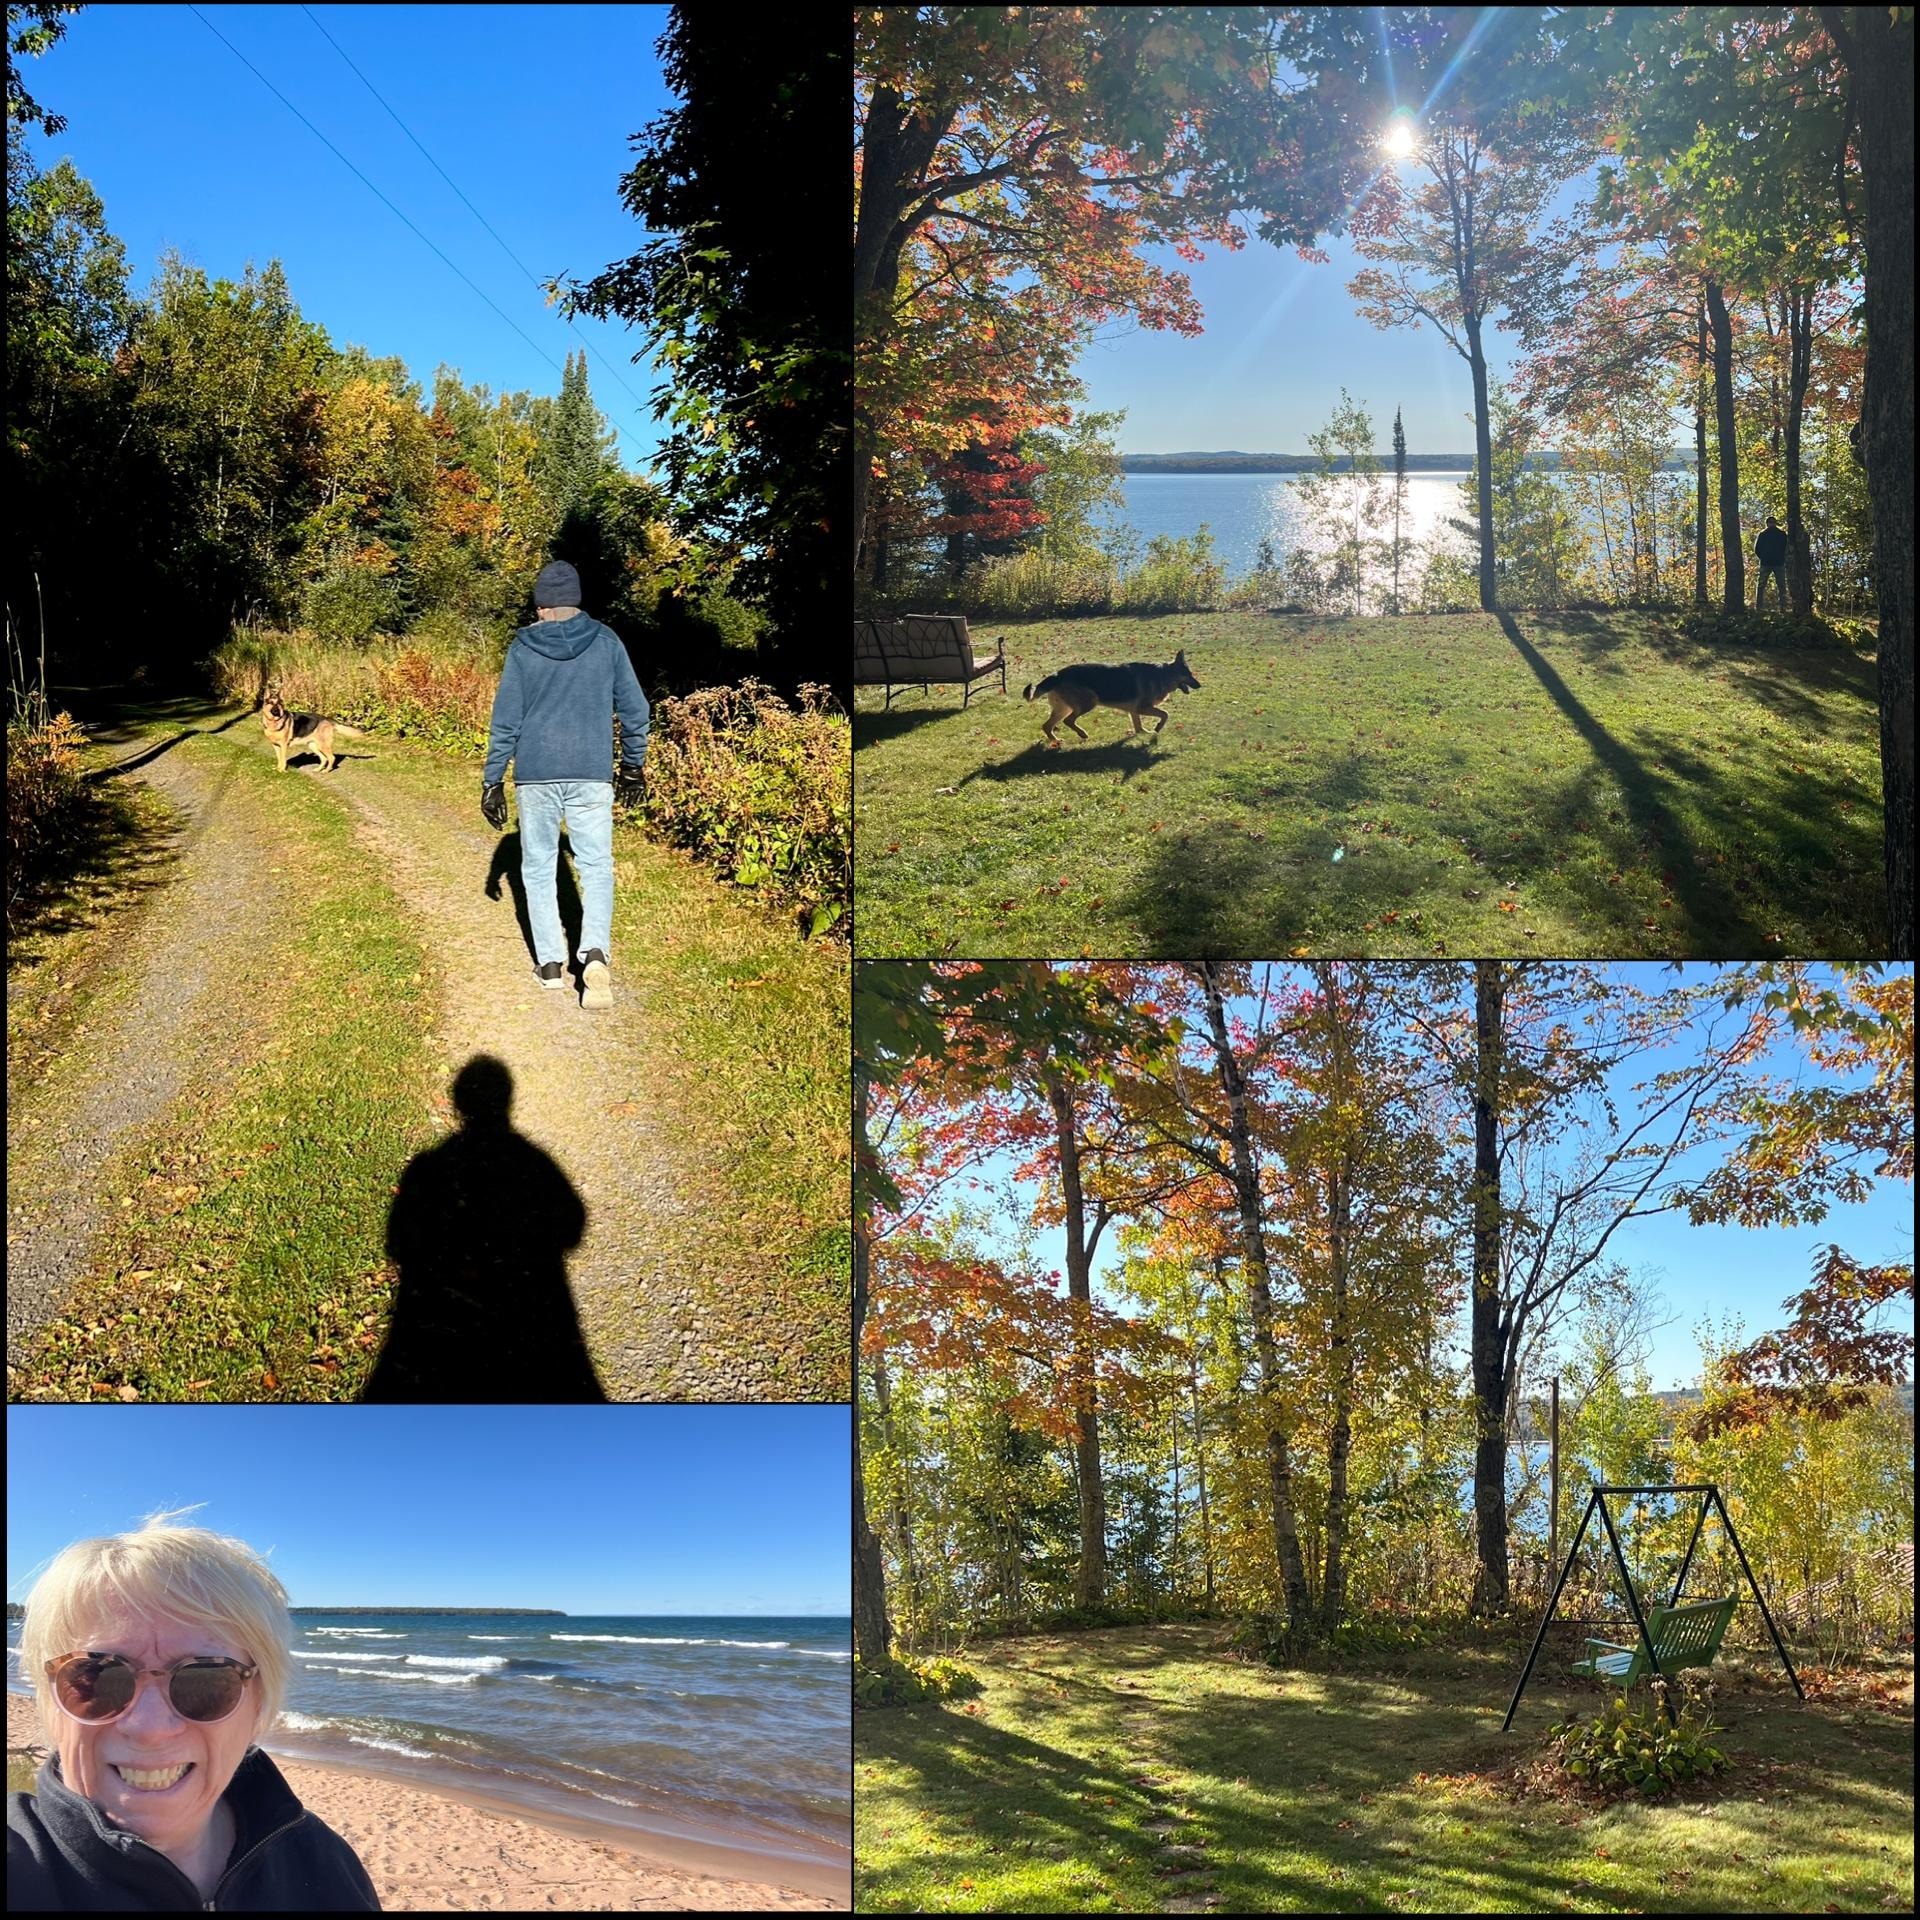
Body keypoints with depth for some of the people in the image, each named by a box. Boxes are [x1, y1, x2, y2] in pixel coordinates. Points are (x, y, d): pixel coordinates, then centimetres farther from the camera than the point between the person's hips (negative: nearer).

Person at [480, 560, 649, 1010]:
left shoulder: (523, 647, -2)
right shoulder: (606, 642, 0)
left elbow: (506, 720, -1)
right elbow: (634, 708, 5)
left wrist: (492, 780, 7)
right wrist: (633, 763, 18)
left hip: (536, 776, 0)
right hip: (592, 775, 0)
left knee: (539, 867, 12)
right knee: (596, 866, 4)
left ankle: (551, 962, 13)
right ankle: (595, 952, -17)